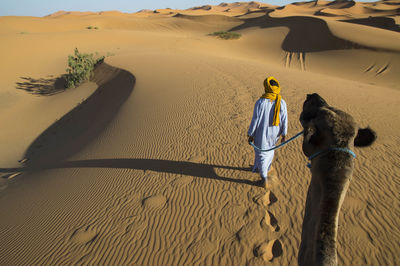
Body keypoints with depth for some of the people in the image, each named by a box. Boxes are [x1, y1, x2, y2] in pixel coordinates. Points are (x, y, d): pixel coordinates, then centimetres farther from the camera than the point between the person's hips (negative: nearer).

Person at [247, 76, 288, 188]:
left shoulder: (260, 102, -21)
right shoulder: (282, 103, -9)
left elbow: (255, 121, -16)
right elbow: (284, 120, -4)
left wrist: (250, 135, -4)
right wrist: (284, 134, 9)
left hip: (262, 135, -4)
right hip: (274, 135, 4)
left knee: (261, 154, 12)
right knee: (270, 151, 27)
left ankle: (264, 179, 20)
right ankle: (265, 169, 47)